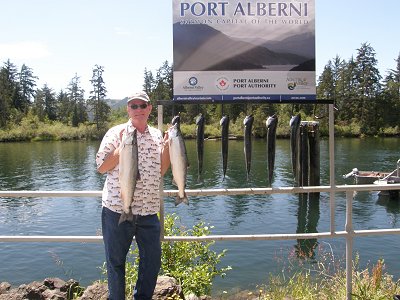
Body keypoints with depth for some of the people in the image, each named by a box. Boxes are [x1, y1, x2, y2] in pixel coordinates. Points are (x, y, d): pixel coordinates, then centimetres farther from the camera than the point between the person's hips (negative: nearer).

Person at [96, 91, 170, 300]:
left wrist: (167, 146, -3)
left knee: (152, 260, 13)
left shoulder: (156, 135, 9)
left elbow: (161, 171, 11)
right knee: (116, 261, 10)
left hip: (149, 212, 4)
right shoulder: (116, 133, -3)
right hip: (117, 210, -4)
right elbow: (101, 167, -6)